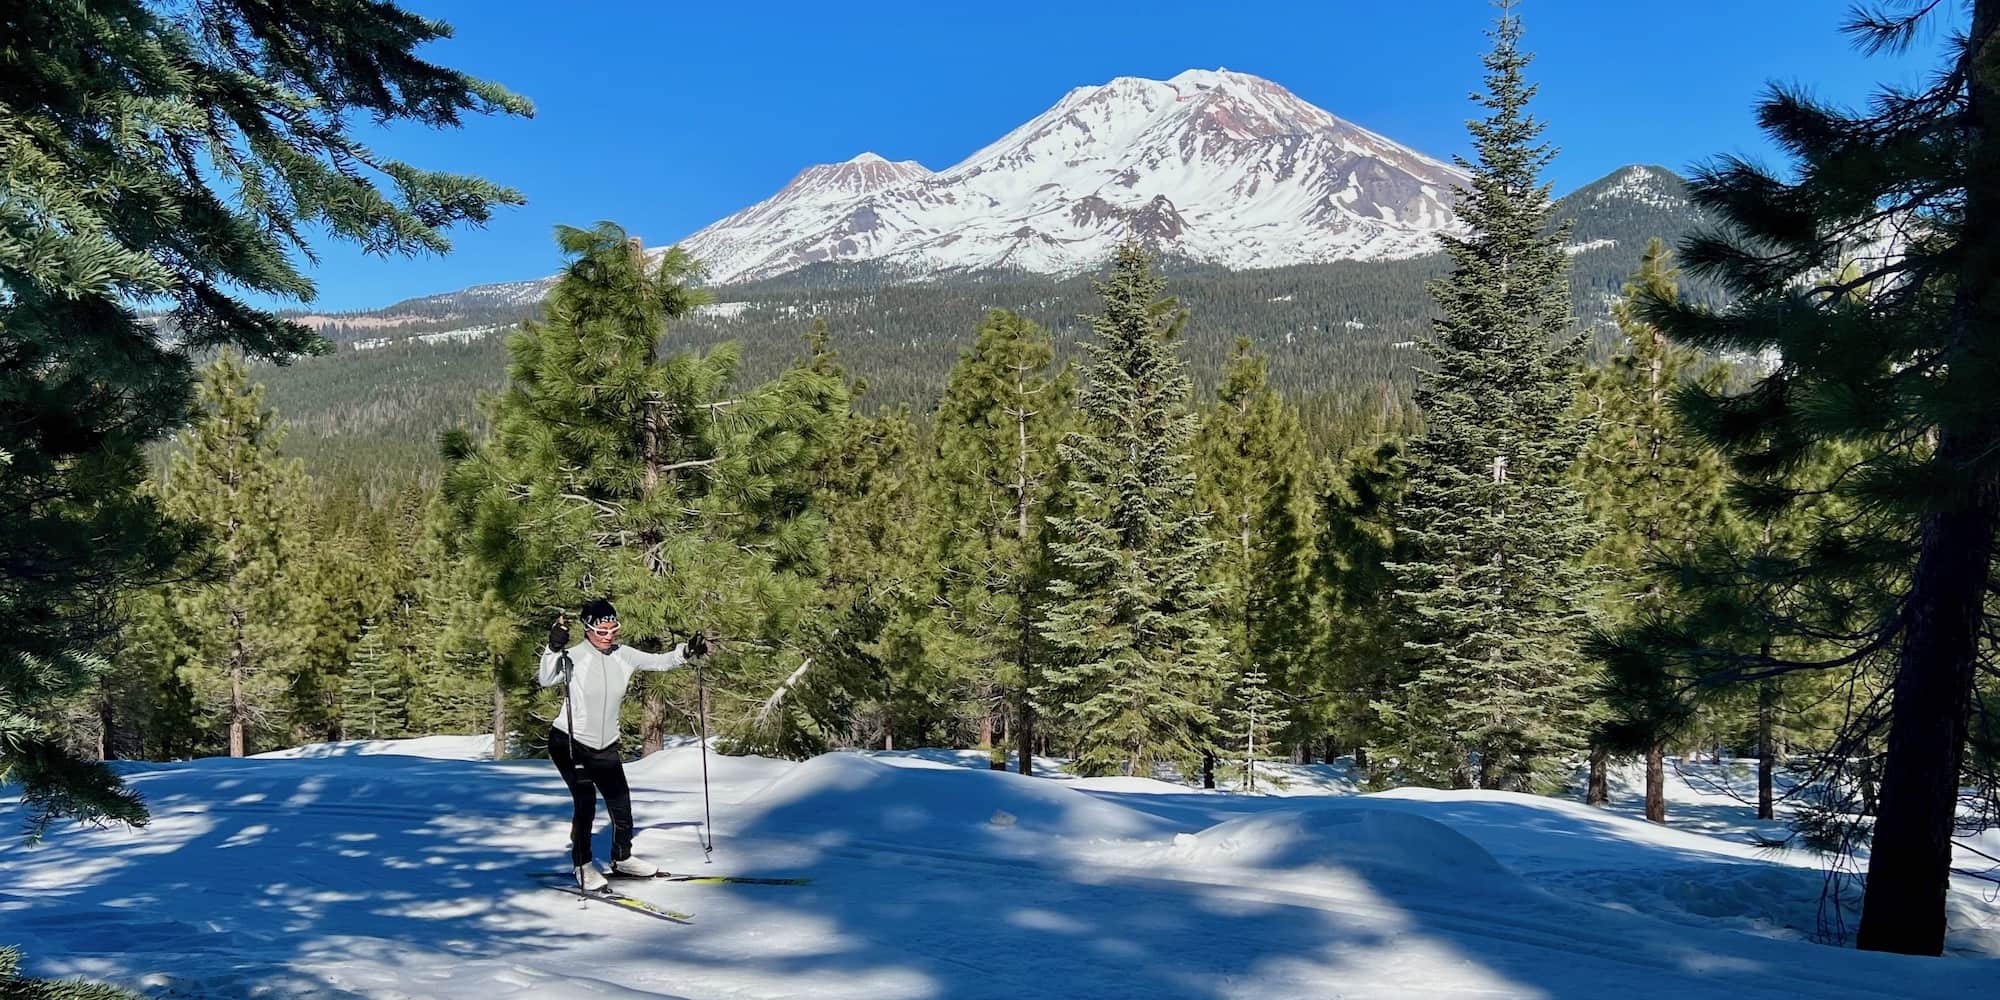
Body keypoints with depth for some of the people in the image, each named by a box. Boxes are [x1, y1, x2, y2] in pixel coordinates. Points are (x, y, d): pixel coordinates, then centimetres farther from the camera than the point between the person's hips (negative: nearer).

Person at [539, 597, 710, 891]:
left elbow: (659, 661, 5)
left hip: (606, 746, 5)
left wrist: (687, 651, -10)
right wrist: (554, 649, -44)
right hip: (569, 742, -5)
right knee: (585, 801, -14)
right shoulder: (575, 657, -16)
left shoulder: (625, 656, -2)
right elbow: (546, 681, -29)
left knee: (621, 803, 9)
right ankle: (582, 865, 3)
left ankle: (622, 858, 30)